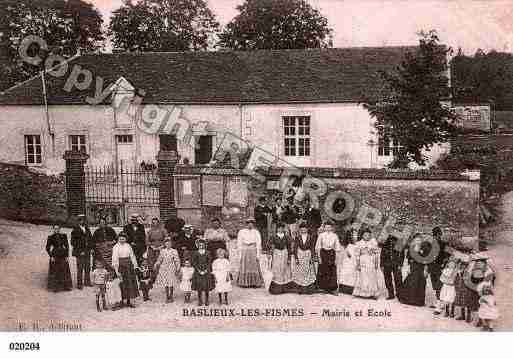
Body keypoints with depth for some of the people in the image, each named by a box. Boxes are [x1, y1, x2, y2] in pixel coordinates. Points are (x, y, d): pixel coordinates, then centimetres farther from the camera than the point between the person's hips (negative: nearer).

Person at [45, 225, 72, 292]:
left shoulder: (64, 236, 2)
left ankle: (66, 286, 19)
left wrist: (67, 256, -2)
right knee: (54, 271, 2)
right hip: (54, 255, -2)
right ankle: (54, 287, 11)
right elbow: (47, 248, -1)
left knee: (65, 271, 7)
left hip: (63, 255, 2)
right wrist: (51, 256, -10)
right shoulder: (50, 237, -4)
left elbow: (67, 246, 4)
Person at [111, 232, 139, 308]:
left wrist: (134, 267, 3)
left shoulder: (128, 246, 7)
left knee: (130, 283, 3)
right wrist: (116, 271, -17)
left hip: (129, 266, 4)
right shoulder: (116, 247, -5)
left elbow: (132, 256, 10)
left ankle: (129, 301, 10)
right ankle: (123, 301, 6)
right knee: (122, 284, -3)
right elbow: (115, 259, -10)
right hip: (120, 266, -4)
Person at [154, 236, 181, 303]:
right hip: (164, 268, 3)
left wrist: (177, 269, -9)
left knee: (171, 283, 0)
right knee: (165, 283, 5)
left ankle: (171, 297, 13)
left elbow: (177, 261, -3)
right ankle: (167, 297, 16)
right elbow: (159, 260, 17)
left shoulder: (174, 251, -3)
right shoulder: (162, 251, 7)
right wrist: (156, 266, 11)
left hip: (171, 268, -3)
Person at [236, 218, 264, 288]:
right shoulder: (241, 232, 3)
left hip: (253, 252, -1)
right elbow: (239, 243, 4)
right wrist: (240, 254, -1)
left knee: (254, 268, -1)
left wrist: (258, 254, -8)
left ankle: (255, 283, 7)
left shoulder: (256, 232, 0)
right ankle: (245, 283, 8)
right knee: (244, 268, 1)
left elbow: (258, 244, -2)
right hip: (244, 252, 1)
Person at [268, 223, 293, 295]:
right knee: (276, 272, -2)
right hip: (276, 255, -1)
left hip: (284, 256, 1)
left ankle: (284, 288, 13)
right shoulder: (274, 237, -2)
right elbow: (272, 248, -1)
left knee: (285, 272, 5)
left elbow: (289, 248, 4)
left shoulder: (286, 237, 2)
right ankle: (276, 288, 4)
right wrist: (272, 259, -3)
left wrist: (289, 258, 0)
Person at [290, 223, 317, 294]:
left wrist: (312, 257, -7)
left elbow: (312, 248, -1)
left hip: (308, 256, 0)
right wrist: (296, 258, -9)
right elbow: (295, 248, -3)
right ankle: (299, 288, 6)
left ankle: (309, 288, 5)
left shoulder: (311, 237, -2)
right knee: (299, 272, -1)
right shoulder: (297, 237, -3)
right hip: (299, 255, 0)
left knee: (309, 272, -1)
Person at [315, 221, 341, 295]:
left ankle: (332, 288, 5)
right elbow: (318, 247, 1)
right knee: (323, 271, 0)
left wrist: (336, 258, 3)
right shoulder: (321, 235, 0)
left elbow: (337, 248, 7)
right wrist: (319, 256, -6)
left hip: (331, 254, 1)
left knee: (332, 271, -2)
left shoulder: (335, 236, 4)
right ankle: (324, 287, 14)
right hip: (323, 253, -1)